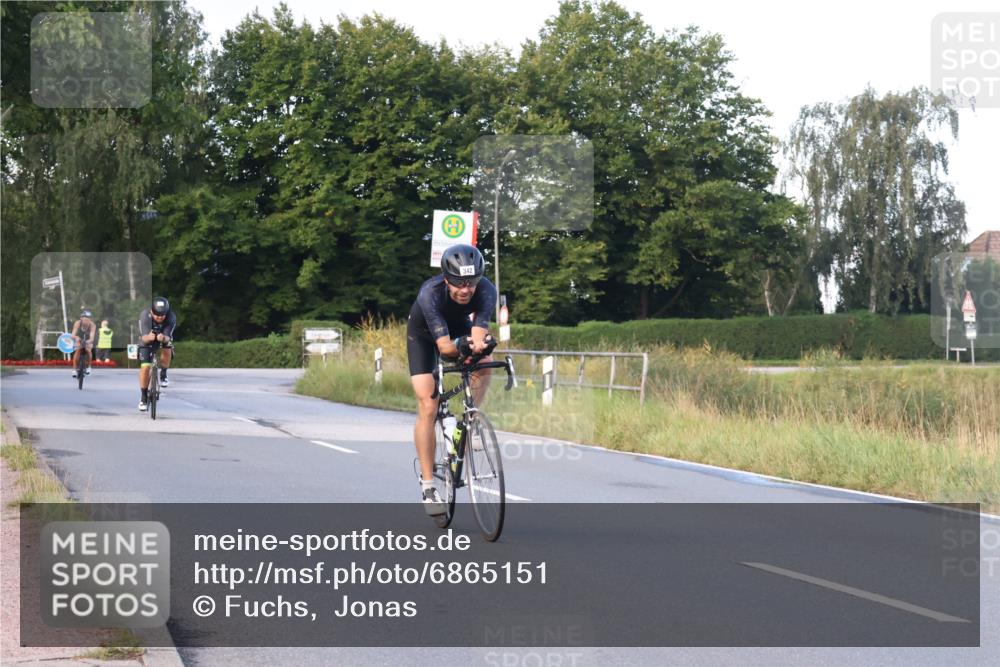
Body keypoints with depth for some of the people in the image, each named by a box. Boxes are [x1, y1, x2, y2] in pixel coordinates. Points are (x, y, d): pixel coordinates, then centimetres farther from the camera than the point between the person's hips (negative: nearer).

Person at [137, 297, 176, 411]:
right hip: (148, 341, -1)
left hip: (163, 339, 1)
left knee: (166, 350, -31)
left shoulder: (171, 318, -31)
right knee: (145, 367, -15)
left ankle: (163, 374, -2)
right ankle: (144, 397, -1)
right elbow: (144, 337, -39)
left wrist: (164, 338, -60)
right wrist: (148, 337, -62)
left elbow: (168, 337, -37)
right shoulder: (145, 316, -33)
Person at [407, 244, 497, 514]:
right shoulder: (431, 293, -40)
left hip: (460, 329, 3)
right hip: (424, 335, -3)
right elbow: (444, 346, -43)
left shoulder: (486, 291, -33)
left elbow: (478, 336, -40)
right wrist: (461, 346, -62)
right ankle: (427, 485, -8)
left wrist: (476, 345, -61)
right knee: (428, 407, -13)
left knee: (483, 367, -28)